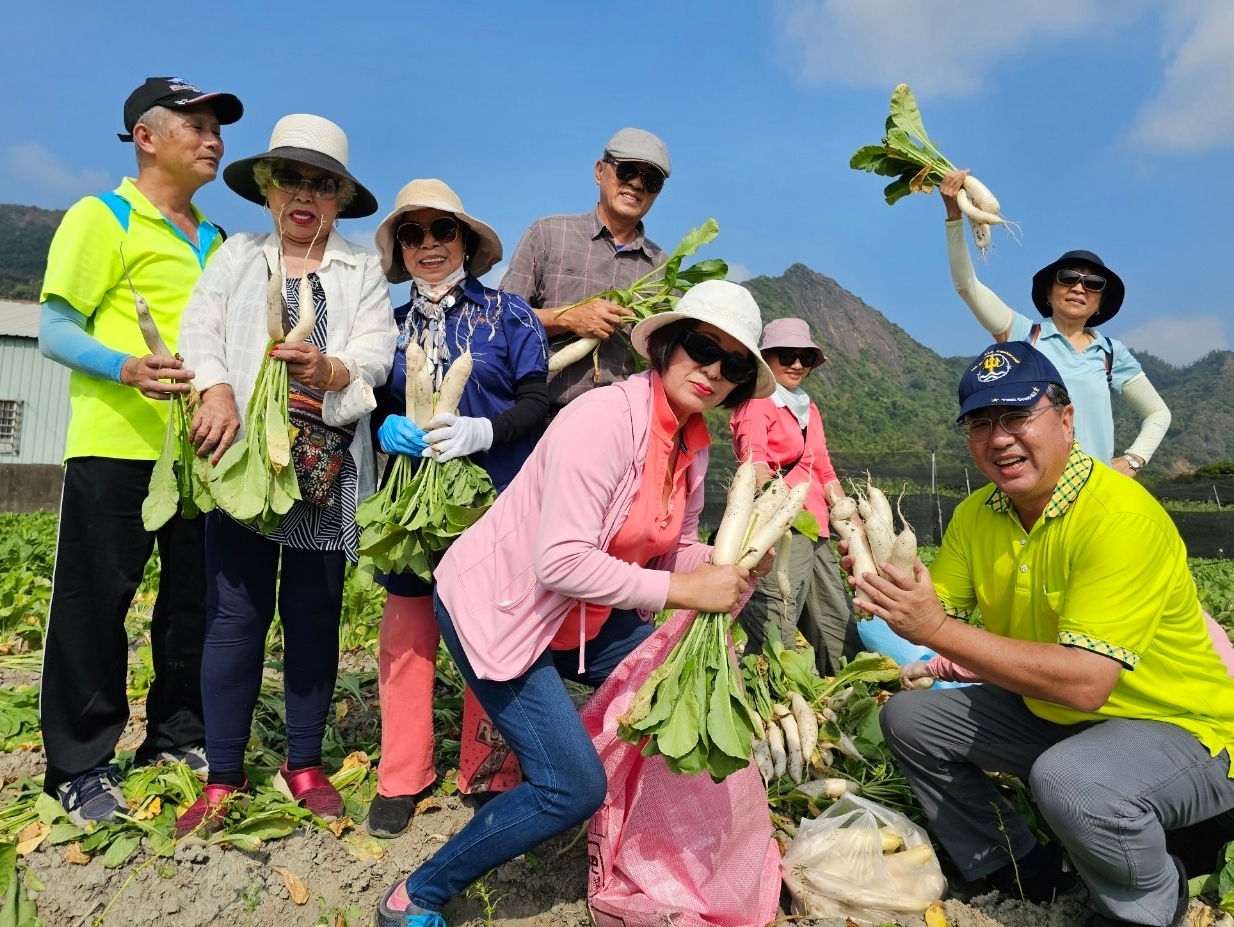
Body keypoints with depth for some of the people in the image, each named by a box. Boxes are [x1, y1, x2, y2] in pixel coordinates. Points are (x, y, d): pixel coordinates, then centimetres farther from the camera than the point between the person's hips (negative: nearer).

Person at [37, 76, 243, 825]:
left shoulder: (213, 239, 18)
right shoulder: (103, 218, -1)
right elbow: (55, 329, -7)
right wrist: (125, 368, -24)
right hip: (118, 448, -6)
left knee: (195, 600, 11)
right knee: (97, 604, 1)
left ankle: (178, 734, 26)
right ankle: (81, 764, 15)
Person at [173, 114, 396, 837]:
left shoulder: (363, 270, 12)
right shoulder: (237, 255, 16)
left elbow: (377, 354, -2)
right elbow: (199, 329, 2)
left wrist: (328, 369, -24)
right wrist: (217, 391, -18)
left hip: (326, 470, 0)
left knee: (315, 615, 6)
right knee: (236, 614, 1)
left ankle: (305, 765, 19)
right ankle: (224, 778, 12)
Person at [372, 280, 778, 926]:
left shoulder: (693, 442, 0)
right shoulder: (604, 418, -27)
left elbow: (673, 548, 7)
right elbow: (561, 563, -32)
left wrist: (733, 564, -13)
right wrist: (684, 590, -28)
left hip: (581, 616, 8)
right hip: (498, 605, -8)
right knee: (573, 787, -9)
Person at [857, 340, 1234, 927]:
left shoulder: (1120, 517, -27)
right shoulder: (977, 514, -3)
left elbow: (1085, 682, -35)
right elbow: (937, 612, -6)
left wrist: (938, 630, -37)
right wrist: (883, 574, -26)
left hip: (1176, 728, -7)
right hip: (1048, 715, 7)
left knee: (1070, 779, -36)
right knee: (908, 718, 1)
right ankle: (1020, 871, 17)